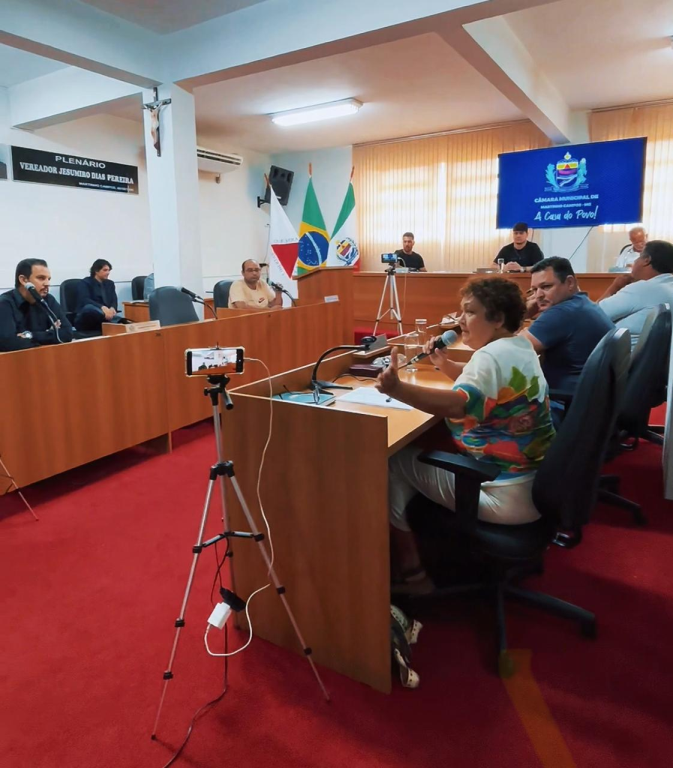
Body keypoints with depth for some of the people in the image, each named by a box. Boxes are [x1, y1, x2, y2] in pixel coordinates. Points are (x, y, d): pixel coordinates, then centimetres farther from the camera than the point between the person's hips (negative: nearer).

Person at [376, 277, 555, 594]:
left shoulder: (493, 354, -21)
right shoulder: (520, 348, 9)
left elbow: (458, 405, -39)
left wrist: (397, 389, -51)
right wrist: (445, 364, 10)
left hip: (508, 495, -10)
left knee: (393, 461, -2)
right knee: (424, 454, 22)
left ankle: (410, 572, 9)